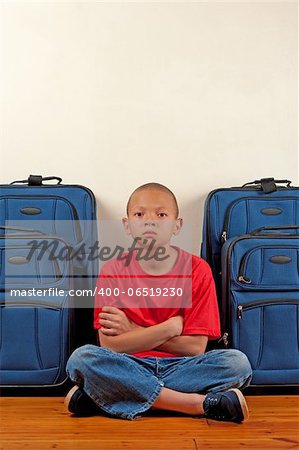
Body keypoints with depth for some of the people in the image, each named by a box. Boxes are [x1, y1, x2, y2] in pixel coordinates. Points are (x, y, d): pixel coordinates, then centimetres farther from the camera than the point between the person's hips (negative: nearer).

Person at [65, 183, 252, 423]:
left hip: (180, 367, 1)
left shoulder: (197, 269, -4)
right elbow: (109, 344, -11)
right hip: (129, 369, 0)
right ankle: (202, 404, -27)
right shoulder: (113, 270, -3)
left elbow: (195, 346, -8)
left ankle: (100, 396, -25)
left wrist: (132, 331, -9)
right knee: (82, 357, -29)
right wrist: (171, 326, -13)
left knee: (237, 362, -26)